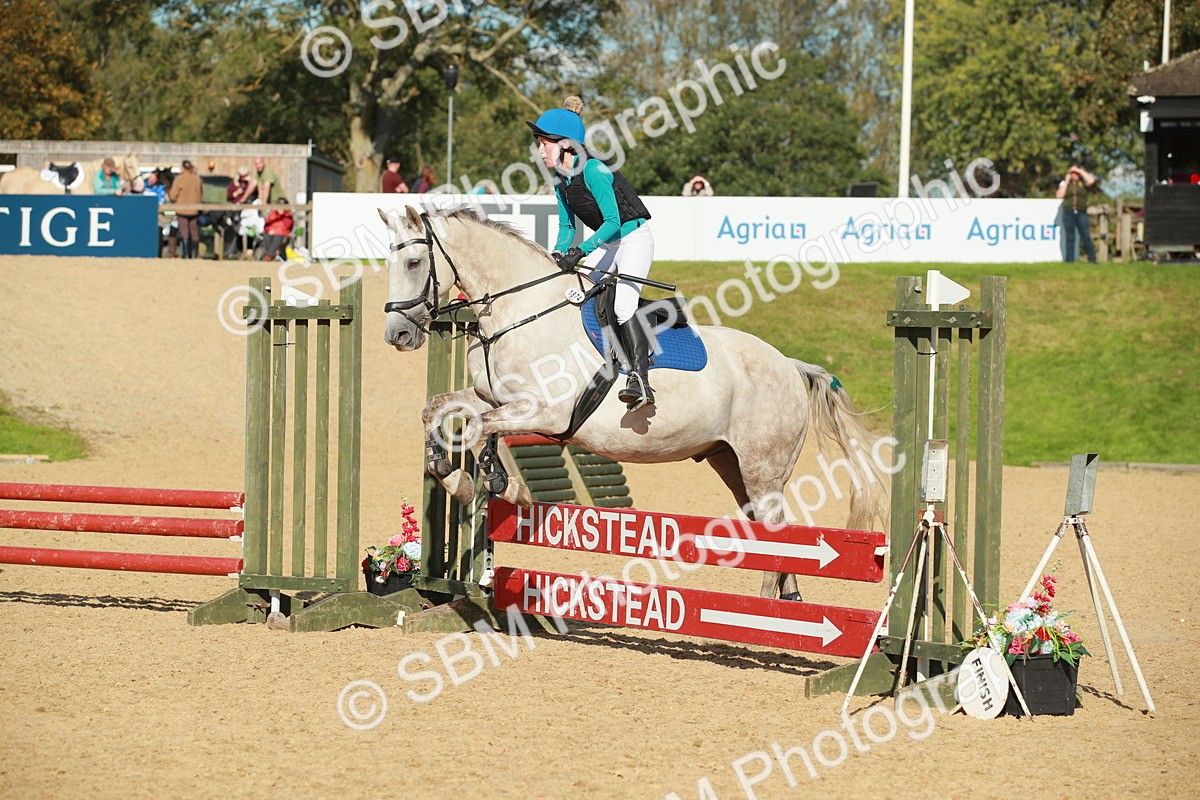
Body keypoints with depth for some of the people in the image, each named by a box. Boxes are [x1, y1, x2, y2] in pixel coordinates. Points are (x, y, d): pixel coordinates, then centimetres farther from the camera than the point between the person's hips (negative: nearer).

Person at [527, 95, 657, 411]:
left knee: (623, 304, -24)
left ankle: (640, 380, -31)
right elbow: (567, 225, 12)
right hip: (605, 242, 9)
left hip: (634, 238, -9)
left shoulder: (593, 171, -24)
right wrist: (559, 254, -7)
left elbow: (612, 222, -27)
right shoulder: (562, 181, 2)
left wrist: (581, 251, -35)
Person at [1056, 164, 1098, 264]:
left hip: (1081, 213, -1)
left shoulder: (1083, 183, 10)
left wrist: (1081, 171, -2)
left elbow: (1091, 180, -11)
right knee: (1069, 238, 2)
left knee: (1086, 237, -6)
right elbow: (1059, 195, -1)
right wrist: (1067, 181, 0)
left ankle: (1092, 259, -5)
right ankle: (1070, 260, 3)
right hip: (1068, 213, 1)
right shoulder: (1065, 183, 13)